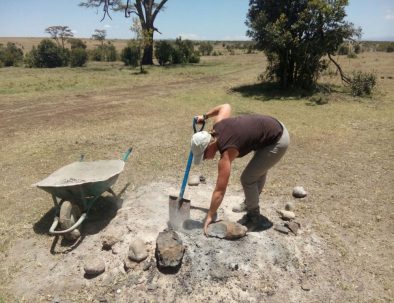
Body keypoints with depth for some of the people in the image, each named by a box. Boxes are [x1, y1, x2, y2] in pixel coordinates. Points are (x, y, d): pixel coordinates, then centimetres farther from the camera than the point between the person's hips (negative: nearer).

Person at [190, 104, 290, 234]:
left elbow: (220, 190, -23)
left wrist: (210, 216, -15)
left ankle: (255, 218, 13)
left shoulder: (227, 152, -26)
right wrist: (205, 116, 21)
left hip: (277, 141, -10)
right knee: (259, 170, 25)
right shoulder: (218, 125, -7)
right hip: (276, 129, 10)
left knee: (247, 179, -6)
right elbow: (226, 106, 15)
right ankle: (250, 203, 46)